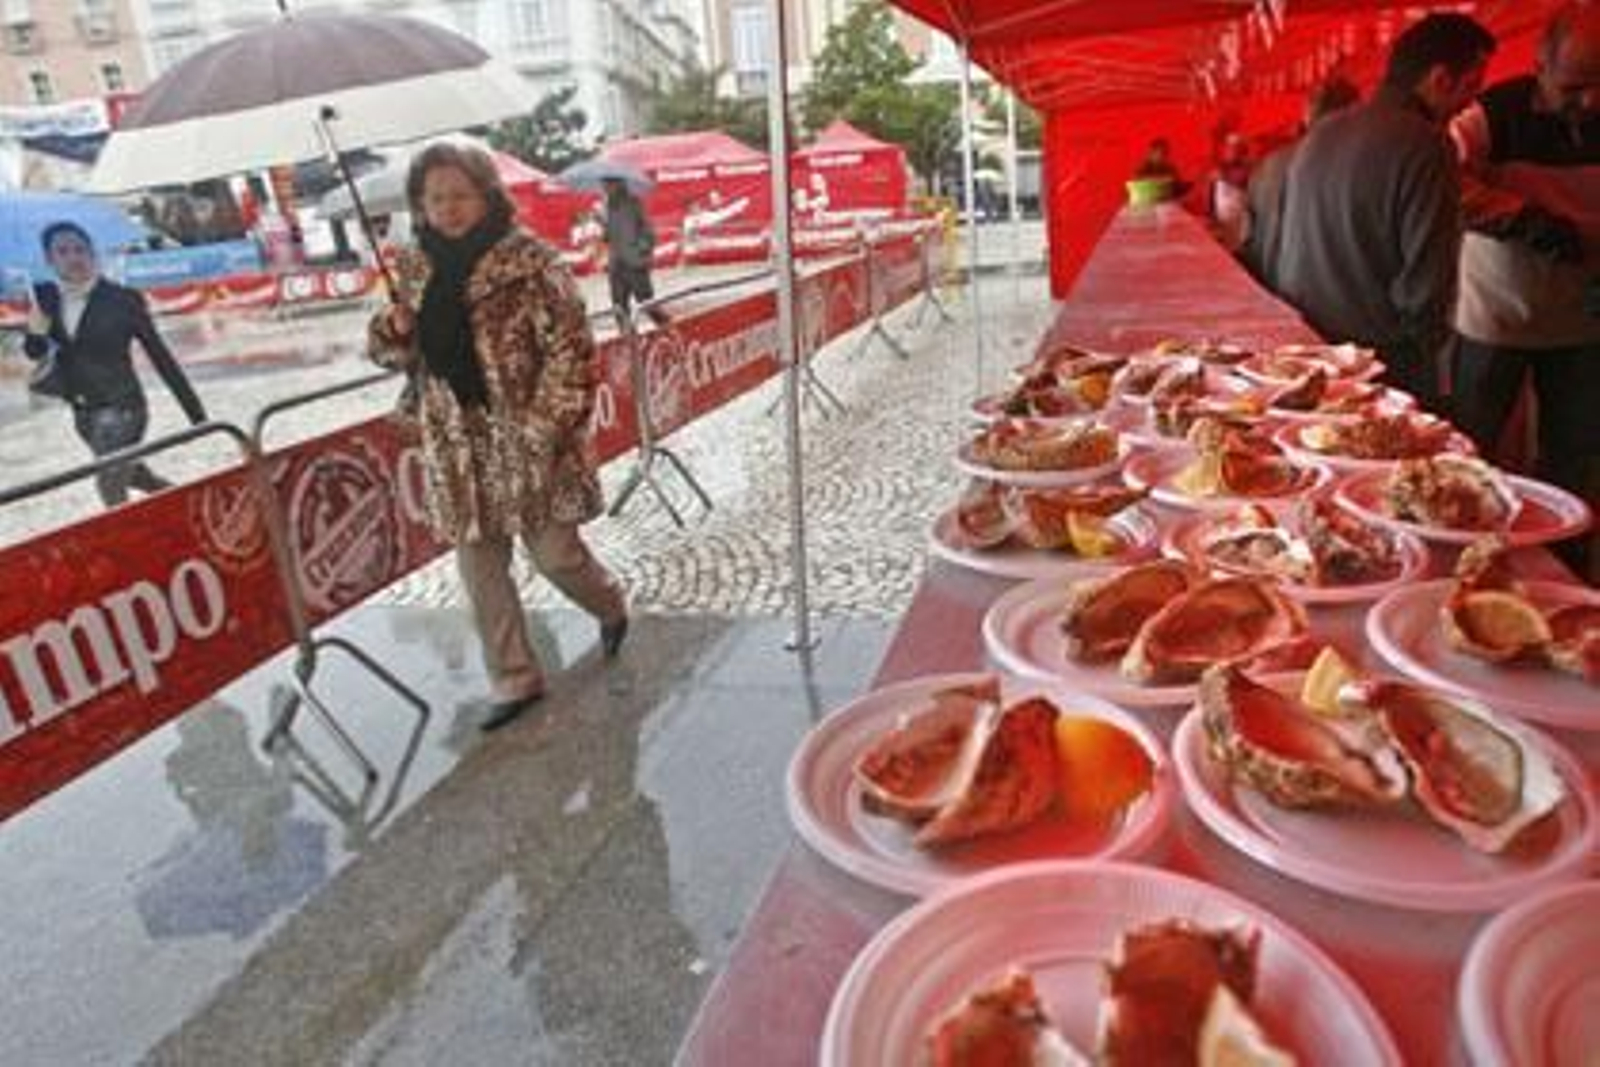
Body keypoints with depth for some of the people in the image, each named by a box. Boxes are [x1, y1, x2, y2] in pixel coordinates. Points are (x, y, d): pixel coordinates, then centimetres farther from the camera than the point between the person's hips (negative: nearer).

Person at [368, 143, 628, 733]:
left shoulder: (530, 260, -9)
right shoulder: (418, 269, 8)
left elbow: (570, 350, -12)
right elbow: (401, 352, 17)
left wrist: (541, 429, -17)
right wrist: (392, 330, -7)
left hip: (526, 438, -5)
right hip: (457, 443, 5)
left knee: (554, 552, 2)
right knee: (478, 563, 9)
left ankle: (610, 606, 37)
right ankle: (514, 680, 24)